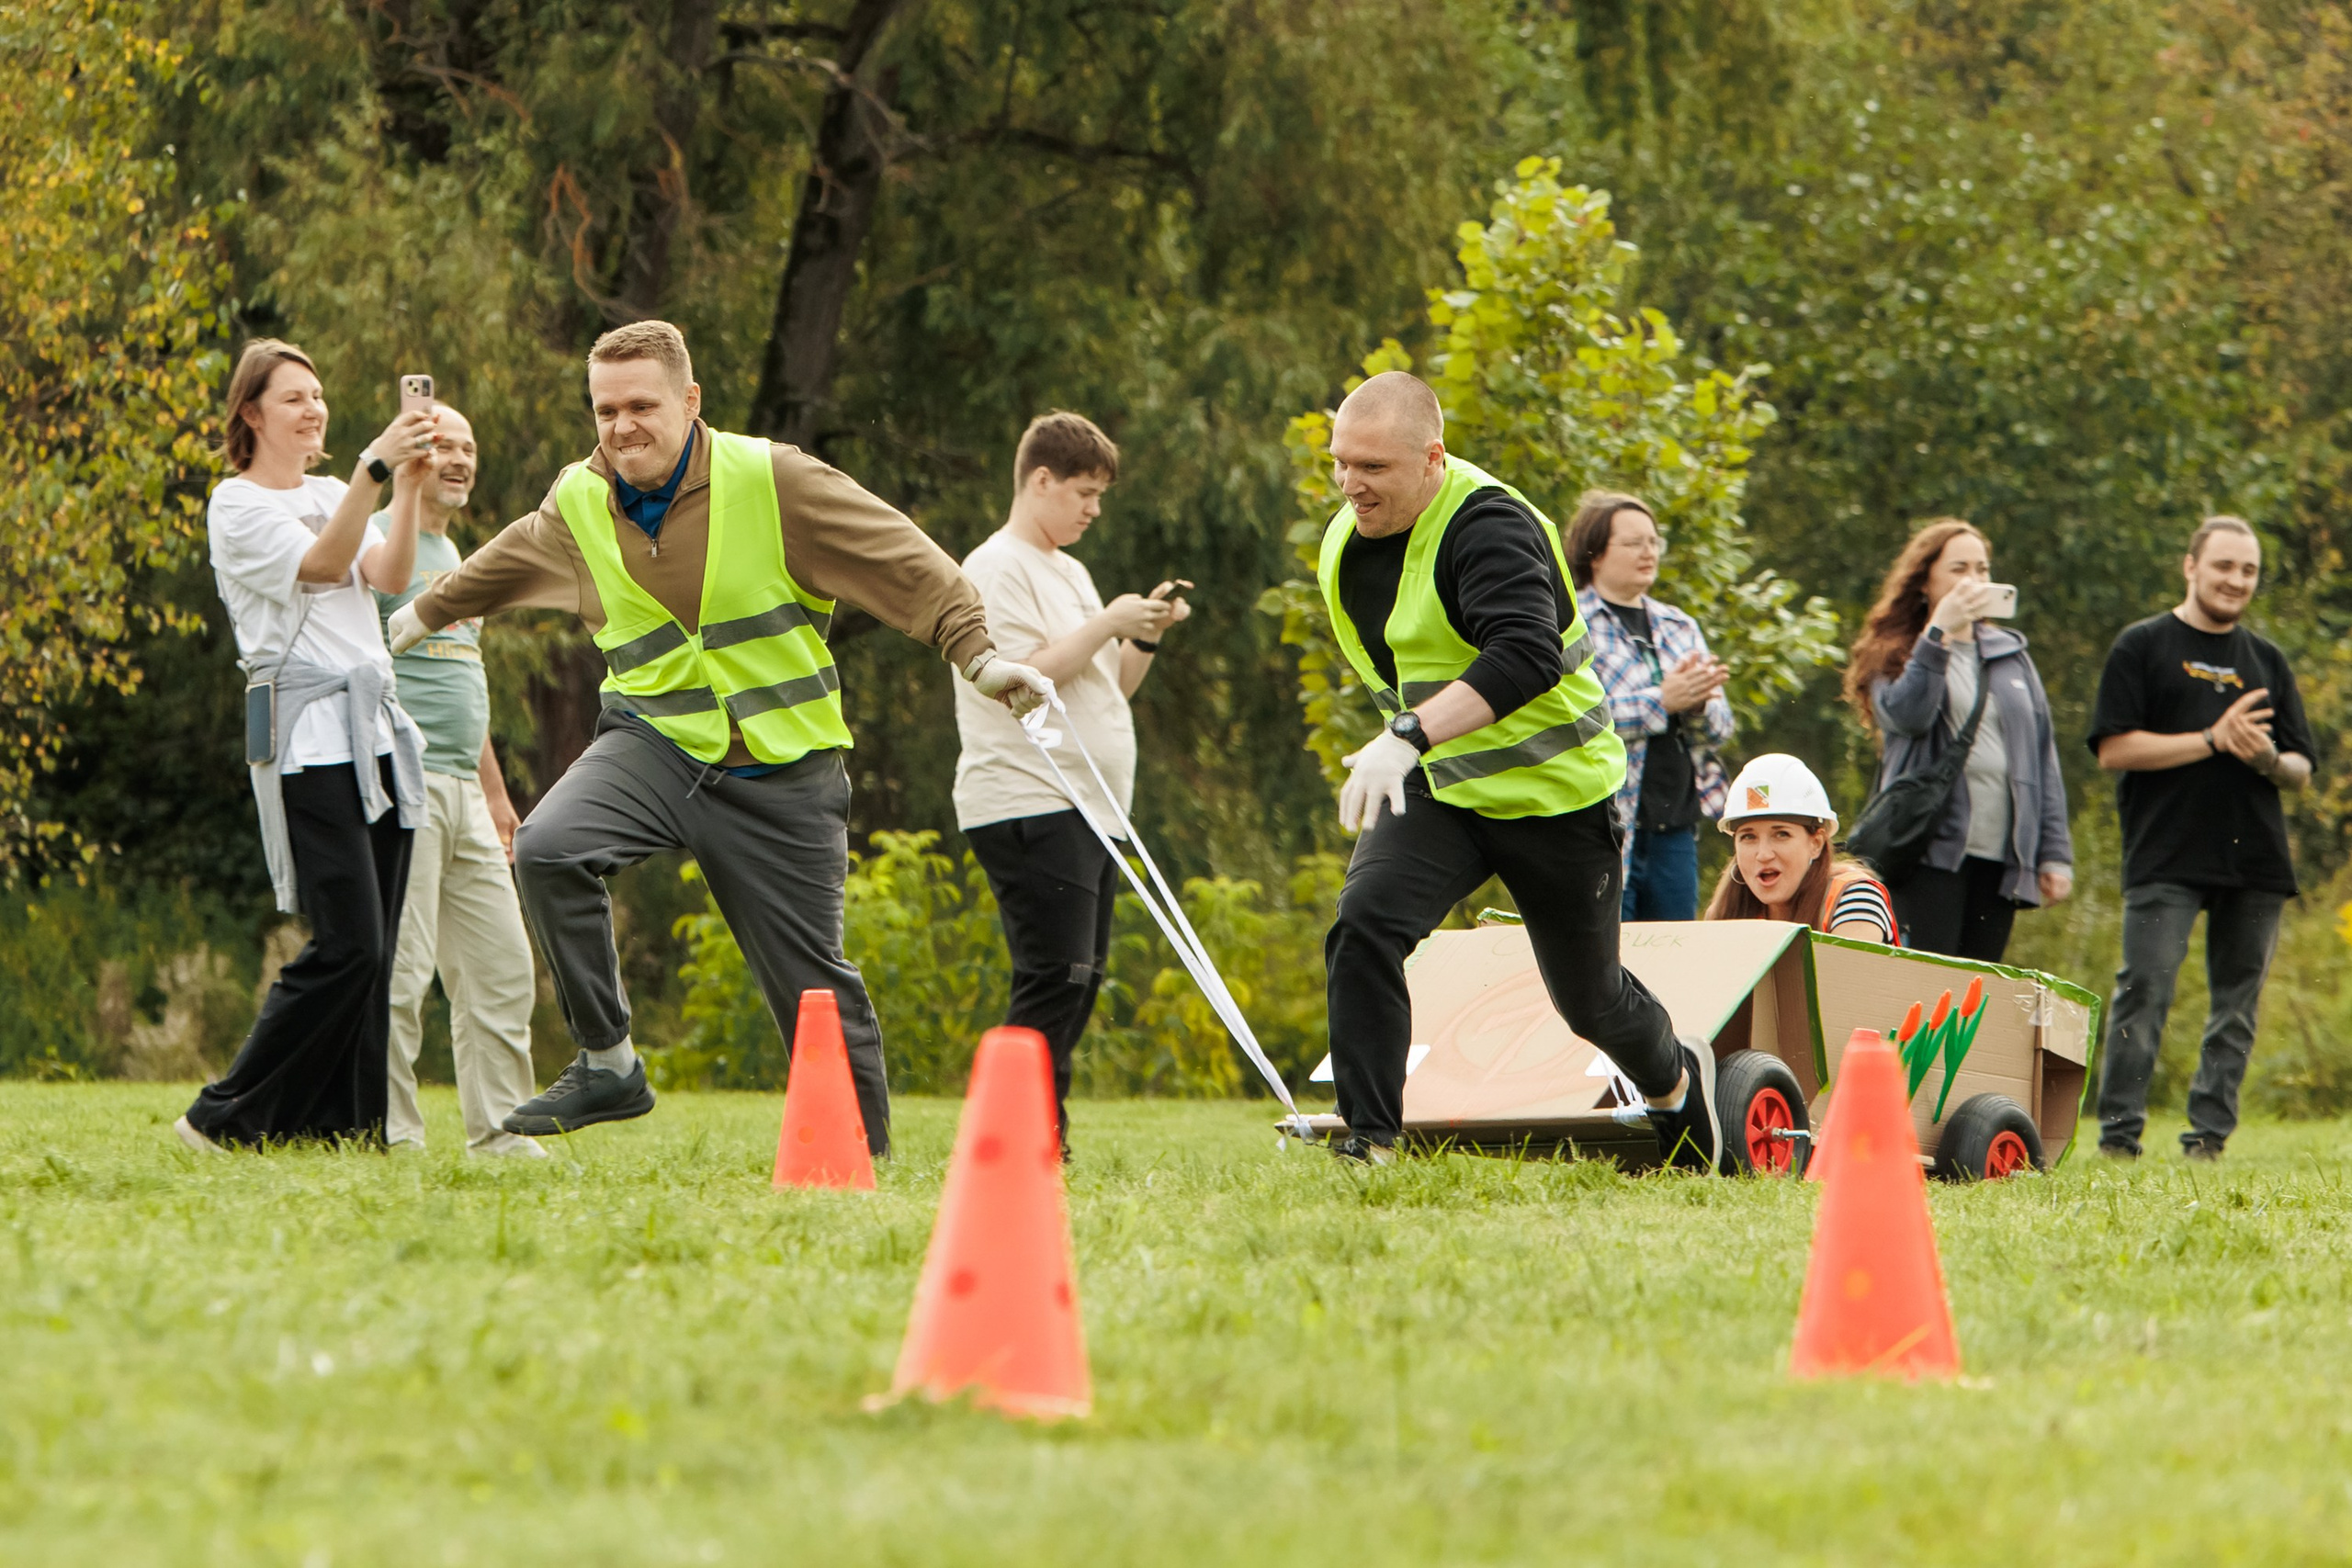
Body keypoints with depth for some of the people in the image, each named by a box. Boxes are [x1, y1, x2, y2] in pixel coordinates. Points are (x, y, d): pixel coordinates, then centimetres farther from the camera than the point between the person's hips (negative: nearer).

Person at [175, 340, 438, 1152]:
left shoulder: (333, 495, 21)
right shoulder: (237, 505, 0)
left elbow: (388, 574, 3)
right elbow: (321, 562, -15)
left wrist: (410, 487, -10)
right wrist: (376, 467, -24)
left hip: (374, 725, 8)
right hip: (306, 734, -8)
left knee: (374, 948, 2)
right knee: (348, 945, -15)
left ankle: (338, 1128, 5)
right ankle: (223, 1120, -8)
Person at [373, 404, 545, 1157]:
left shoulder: (454, 555, 23)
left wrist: (495, 792, 29)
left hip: (462, 788, 9)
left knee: (501, 968, 8)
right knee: (399, 968, -10)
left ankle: (498, 1132, 13)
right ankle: (392, 1140, -8)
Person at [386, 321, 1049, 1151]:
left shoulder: (771, 480, -11)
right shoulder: (577, 504, 3)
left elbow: (902, 559, -9)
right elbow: (504, 565, 26)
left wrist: (977, 652, -19)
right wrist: (429, 612, 43)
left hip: (779, 770, -3)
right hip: (655, 741, 3)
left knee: (812, 981, -1)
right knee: (547, 849, -26)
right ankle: (607, 1065, -14)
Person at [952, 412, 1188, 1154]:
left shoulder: (1068, 571, 23)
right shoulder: (997, 569, -7)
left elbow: (1108, 688, 24)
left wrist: (1147, 635, 8)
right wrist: (1108, 625, -13)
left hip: (1086, 810, 10)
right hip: (1027, 806, -10)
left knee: (1080, 979, 7)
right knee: (1055, 978, -16)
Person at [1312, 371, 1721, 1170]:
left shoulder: (1489, 526, -26)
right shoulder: (1343, 542, 0)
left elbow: (1526, 654, -42)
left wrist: (1410, 736, -52)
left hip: (1553, 794, -5)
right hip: (1433, 787, 5)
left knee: (1589, 997, 12)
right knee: (1364, 927, -22)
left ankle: (1676, 1081, 46)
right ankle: (1368, 1142, -20)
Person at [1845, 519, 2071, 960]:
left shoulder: (2011, 655, 18)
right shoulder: (1895, 655, 7)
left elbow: (2043, 754, 17)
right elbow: (1904, 715, -15)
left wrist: (2054, 853, 9)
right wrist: (1940, 630, -15)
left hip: (2002, 855, 4)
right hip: (1932, 853, -4)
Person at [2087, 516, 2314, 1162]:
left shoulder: (2268, 660, 19)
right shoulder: (2142, 647, 5)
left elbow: (2302, 770, 17)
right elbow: (2113, 749, -5)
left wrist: (2270, 760, -7)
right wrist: (2214, 740, -12)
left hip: (2255, 860, 5)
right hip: (2166, 859, -4)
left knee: (2237, 1005, 3)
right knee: (2144, 993, -11)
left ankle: (2209, 1135, 8)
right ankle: (2119, 1135, -7)